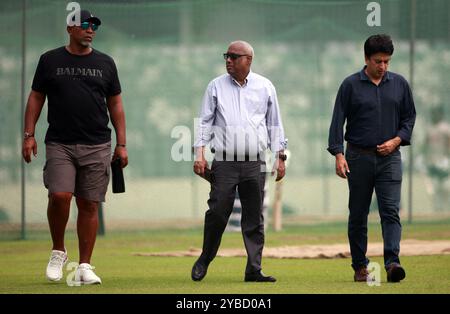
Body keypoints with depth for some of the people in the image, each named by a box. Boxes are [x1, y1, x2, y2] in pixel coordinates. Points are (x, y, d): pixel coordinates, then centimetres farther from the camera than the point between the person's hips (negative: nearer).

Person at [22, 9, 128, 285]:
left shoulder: (105, 63, 11)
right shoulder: (50, 60, 7)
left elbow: (115, 104, 13)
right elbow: (36, 98, 10)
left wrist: (121, 144, 6)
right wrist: (29, 134, 0)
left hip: (97, 147, 2)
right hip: (60, 145, -2)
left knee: (89, 205, 0)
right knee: (60, 196, -18)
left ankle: (85, 267, 6)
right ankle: (58, 251, 5)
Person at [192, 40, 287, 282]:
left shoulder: (265, 87, 9)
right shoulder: (216, 86, 8)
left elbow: (274, 124, 13)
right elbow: (205, 122, 7)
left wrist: (280, 157, 7)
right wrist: (199, 154, -4)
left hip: (255, 164, 1)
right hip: (224, 162, -1)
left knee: (254, 217, 1)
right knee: (217, 212, -7)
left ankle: (254, 269, 3)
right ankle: (204, 259, 11)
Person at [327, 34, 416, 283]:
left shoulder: (399, 84, 7)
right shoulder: (351, 85, -1)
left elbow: (409, 117, 14)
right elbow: (338, 121, -2)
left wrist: (396, 140, -4)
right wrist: (338, 154, -12)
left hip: (389, 157, 1)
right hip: (358, 157, -1)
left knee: (390, 211, -12)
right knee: (358, 215, 5)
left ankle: (392, 262, -21)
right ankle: (360, 267, 12)